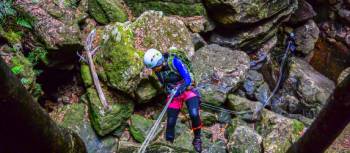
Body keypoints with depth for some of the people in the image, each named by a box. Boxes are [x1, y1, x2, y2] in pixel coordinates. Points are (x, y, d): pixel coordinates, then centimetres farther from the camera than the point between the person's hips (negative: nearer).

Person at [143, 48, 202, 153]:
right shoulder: (157, 70, -5)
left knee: (194, 114, -25)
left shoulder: (174, 62, -22)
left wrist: (178, 90, -32)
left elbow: (188, 79, -22)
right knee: (170, 122, -3)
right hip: (173, 94, 4)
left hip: (187, 90, -4)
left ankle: (197, 139, -3)